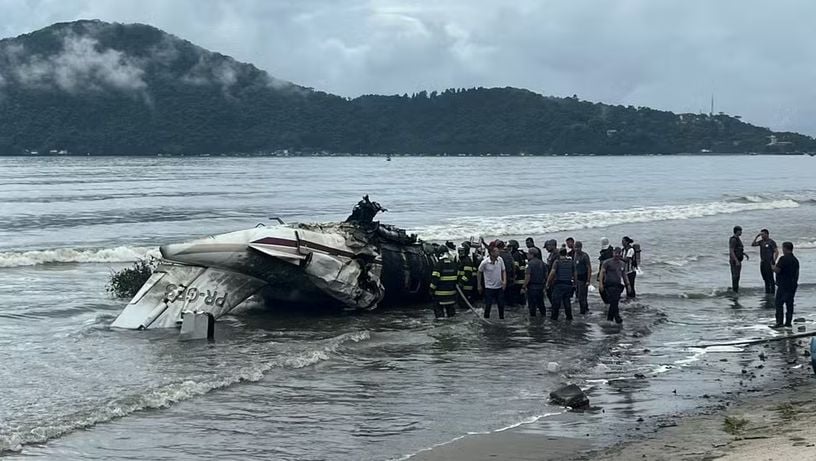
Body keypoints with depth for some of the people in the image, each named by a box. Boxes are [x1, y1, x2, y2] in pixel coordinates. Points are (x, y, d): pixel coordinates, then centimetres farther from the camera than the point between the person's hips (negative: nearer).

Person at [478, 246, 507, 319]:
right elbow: (479, 272, -1)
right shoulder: (485, 262, -17)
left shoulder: (500, 260, -8)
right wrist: (479, 286, 5)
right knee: (488, 306, 1)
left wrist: (504, 281, -11)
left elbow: (503, 271, 5)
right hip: (489, 287, -4)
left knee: (501, 305, 9)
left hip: (499, 287, 4)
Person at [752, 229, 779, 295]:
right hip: (762, 262, 7)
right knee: (765, 279, 11)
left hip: (769, 263, -7)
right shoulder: (761, 242, 11)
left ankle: (772, 292, -2)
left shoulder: (771, 242, -8)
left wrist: (774, 261, -16)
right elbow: (752, 244, 5)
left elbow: (776, 252, -11)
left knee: (770, 278, -6)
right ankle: (767, 291, 18)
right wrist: (757, 237, -1)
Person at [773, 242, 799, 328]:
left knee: (779, 303, -3)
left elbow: (777, 270, -19)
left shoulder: (783, 259, -15)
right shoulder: (795, 260, 11)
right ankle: (788, 322, 12)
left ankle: (779, 322, -7)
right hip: (793, 285, 8)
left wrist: (773, 266, 1)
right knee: (790, 304, 10)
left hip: (783, 285, -8)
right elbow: (797, 273, 17)